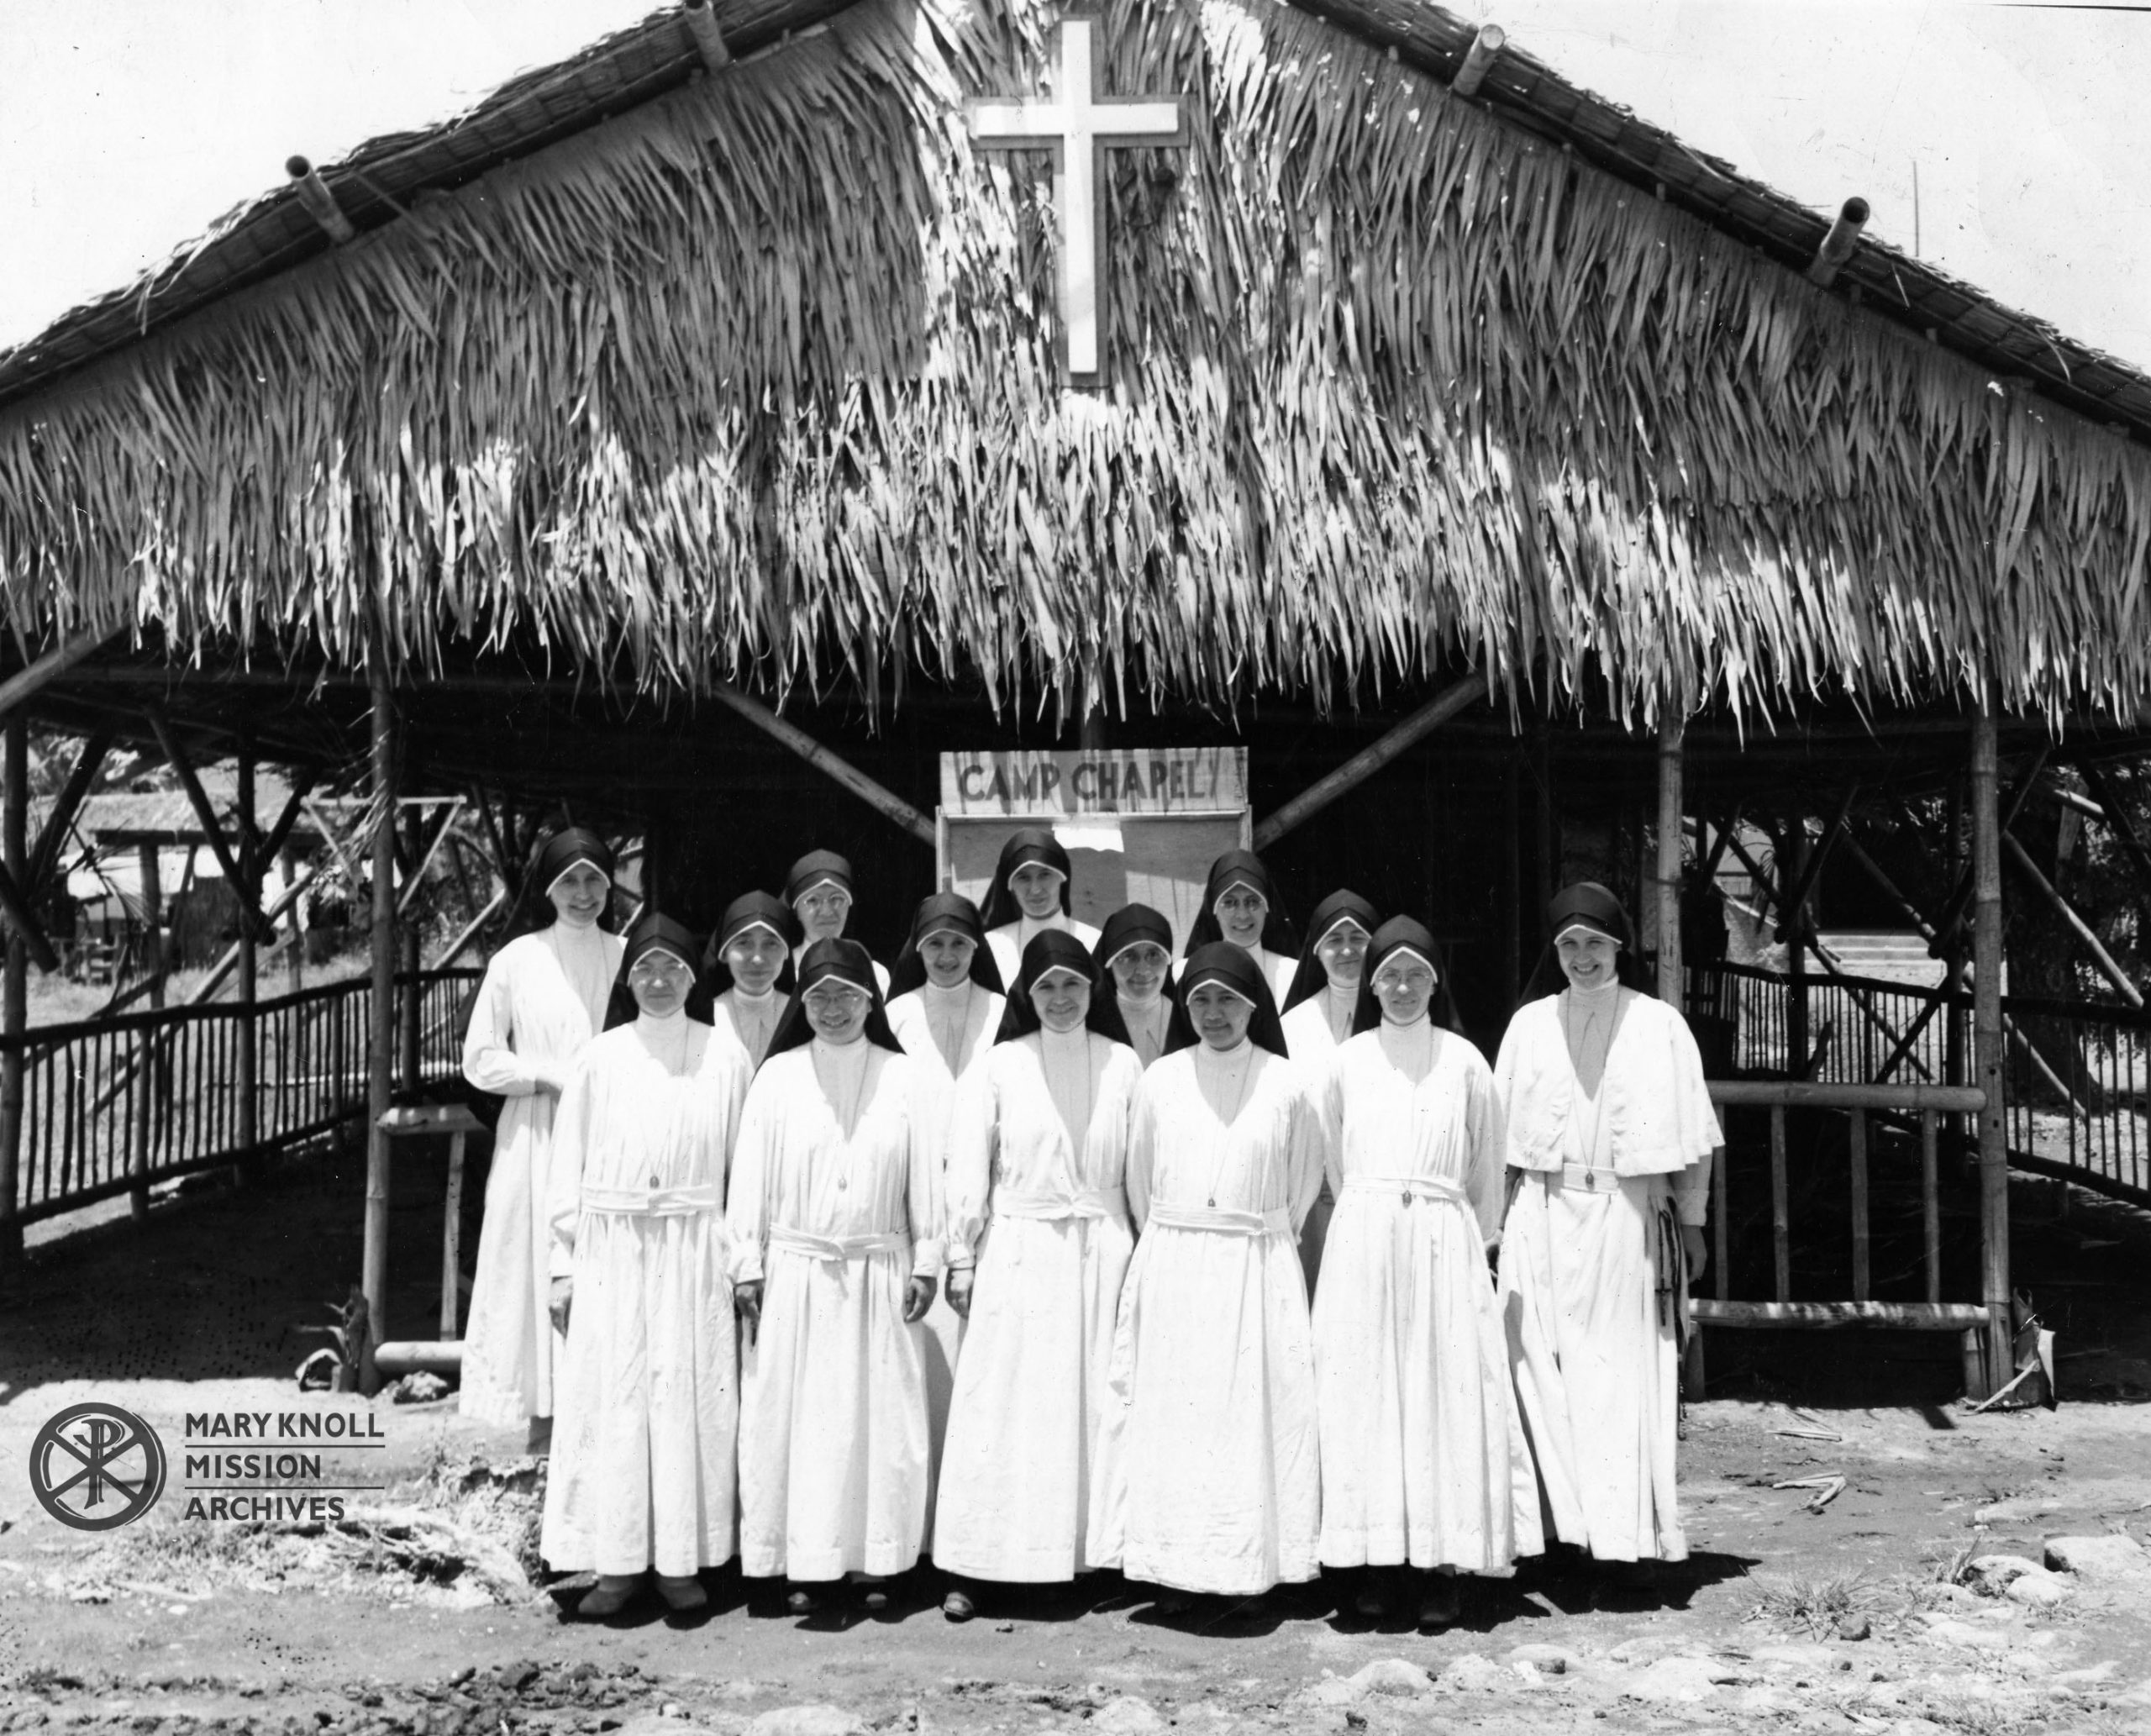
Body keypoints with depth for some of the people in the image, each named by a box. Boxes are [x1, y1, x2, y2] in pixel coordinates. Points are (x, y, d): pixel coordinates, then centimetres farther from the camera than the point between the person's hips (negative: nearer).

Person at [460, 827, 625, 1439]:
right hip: (536, 1136, 0)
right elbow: (479, 1060, 2)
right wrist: (555, 1075, -9)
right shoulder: (517, 961, 1)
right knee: (540, 1267, 1)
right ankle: (543, 1416, 10)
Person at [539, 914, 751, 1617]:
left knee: (690, 1399, 1)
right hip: (610, 1248, 1)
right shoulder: (599, 1058, 5)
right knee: (610, 1397, 0)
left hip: (695, 1250, -1)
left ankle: (682, 1560, 12)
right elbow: (568, 1165, 7)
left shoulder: (727, 1058, 3)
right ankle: (617, 1561, 10)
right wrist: (564, 1264, 3)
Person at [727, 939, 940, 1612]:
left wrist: (926, 1261, 0)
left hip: (879, 1273, 0)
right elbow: (751, 1177, 2)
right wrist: (747, 1265, -1)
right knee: (797, 1414, 2)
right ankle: (805, 1564, 11)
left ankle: (876, 1560, 14)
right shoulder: (777, 1077, 1)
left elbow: (923, 1178, 3)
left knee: (881, 1416, 4)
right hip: (796, 1272, 0)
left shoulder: (900, 1077, 1)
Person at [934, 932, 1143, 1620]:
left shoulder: (1122, 1064, 3)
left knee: (1095, 1402, 6)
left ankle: (1092, 1549, 16)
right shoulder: (1000, 1066, 0)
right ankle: (969, 1564, 5)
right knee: (1003, 1407, 0)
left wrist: (1148, 1253, 1)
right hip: (1019, 1253, -1)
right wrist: (962, 1259, -1)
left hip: (1103, 1252, 2)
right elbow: (969, 1169, 1)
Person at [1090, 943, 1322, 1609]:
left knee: (1253, 1410, 0)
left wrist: (1260, 1243, 10)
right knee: (1169, 1408, 0)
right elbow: (1139, 1181, 11)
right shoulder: (1160, 1081, 3)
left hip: (1258, 1272, -1)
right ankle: (1171, 1566, 7)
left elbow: (1303, 1182, 9)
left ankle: (1252, 1566, 8)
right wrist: (1168, 1247, 12)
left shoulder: (1284, 1083, 0)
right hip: (1171, 1270, 1)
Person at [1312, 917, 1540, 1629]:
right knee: (1365, 1394, 0)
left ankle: (1442, 1561, 4)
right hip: (1362, 1241, 1)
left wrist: (1478, 1241, 11)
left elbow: (1487, 1167, 9)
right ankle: (1377, 1557, 7)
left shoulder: (1463, 1061, 4)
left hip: (1445, 1242, -1)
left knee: (1445, 1392, -2)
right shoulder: (1346, 1062, 7)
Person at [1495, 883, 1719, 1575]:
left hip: (1625, 1217, -2)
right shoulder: (1530, 1024, 6)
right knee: (1542, 1370, 0)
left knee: (1624, 1375, 1)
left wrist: (1690, 1221, 4)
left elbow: (1691, 1136, 4)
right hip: (1543, 1219, 2)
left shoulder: (1658, 1025, 1)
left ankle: (1631, 1531, 8)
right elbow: (1501, 1133, 8)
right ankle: (1559, 1523, 7)